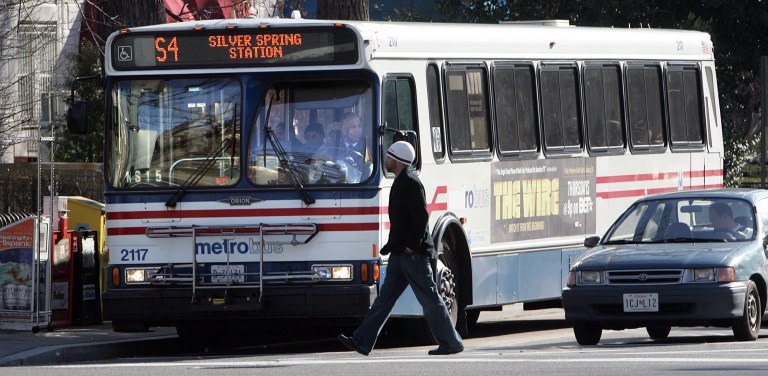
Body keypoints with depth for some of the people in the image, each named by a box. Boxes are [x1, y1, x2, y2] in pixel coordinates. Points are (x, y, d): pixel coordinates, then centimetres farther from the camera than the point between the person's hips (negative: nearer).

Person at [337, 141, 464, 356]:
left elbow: (421, 217, -21)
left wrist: (412, 245, -22)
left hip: (413, 253, -10)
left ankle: (451, 343, 4)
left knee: (429, 299, -4)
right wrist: (391, 246, 22)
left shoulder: (411, 183, -15)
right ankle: (362, 341, 5)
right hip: (401, 252, 10)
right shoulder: (400, 182, 17)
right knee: (385, 297, 7)